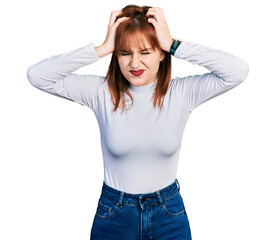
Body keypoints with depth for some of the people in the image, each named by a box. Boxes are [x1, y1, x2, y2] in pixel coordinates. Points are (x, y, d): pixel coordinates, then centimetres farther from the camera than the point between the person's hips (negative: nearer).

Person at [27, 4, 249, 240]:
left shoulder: (182, 92, -10)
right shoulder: (101, 91, -11)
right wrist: (102, 49, -21)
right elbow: (37, 75, -17)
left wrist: (174, 44, -21)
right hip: (112, 214, 0)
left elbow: (239, 70, -21)